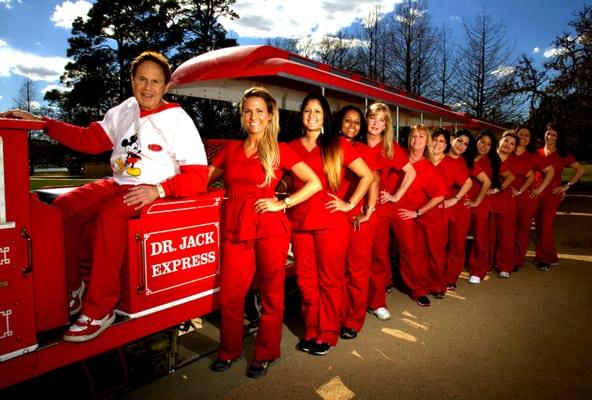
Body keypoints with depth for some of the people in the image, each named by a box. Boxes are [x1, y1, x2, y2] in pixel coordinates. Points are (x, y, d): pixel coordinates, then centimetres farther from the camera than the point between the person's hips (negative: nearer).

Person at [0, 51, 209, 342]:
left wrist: (158, 190, -29)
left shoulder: (177, 120, -9)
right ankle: (69, 291, 4)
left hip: (156, 191, -7)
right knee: (64, 206, -11)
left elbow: (198, 176, -15)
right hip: (117, 183, 7)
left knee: (109, 216, -33)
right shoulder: (124, 110, 11)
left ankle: (100, 309, -21)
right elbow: (89, 140, 14)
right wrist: (41, 122, 6)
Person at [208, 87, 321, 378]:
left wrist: (282, 204, -8)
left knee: (271, 293, 7)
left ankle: (265, 354, 27)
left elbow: (314, 183, -2)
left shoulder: (280, 150, 3)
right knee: (229, 295, 6)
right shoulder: (231, 149, 13)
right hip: (235, 228, 3)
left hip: (270, 228, -3)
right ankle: (230, 350, 30)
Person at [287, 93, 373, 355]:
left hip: (331, 223, -3)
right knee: (306, 281, 9)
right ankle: (311, 331, 25)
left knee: (330, 280, 6)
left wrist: (350, 203, -2)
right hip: (299, 222, 3)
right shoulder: (292, 147, 9)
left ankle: (327, 334, 21)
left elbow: (367, 175, 3)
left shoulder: (337, 144, 1)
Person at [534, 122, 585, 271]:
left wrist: (567, 186, -6)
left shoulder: (562, 154, 0)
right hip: (537, 192, 3)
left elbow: (580, 169, 0)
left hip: (552, 193, -3)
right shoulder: (538, 152, 7)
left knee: (546, 225, -4)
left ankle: (547, 258, 8)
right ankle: (541, 256, 19)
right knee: (539, 225, 8)